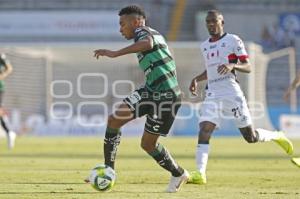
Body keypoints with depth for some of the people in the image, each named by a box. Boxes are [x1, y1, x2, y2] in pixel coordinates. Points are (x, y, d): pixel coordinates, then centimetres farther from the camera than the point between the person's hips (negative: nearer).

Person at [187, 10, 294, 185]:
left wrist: (232, 66, -22)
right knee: (204, 131, -15)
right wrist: (196, 80, 14)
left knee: (251, 137, 0)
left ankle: (277, 136, 29)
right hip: (212, 96, 5)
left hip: (231, 93, -5)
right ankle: (200, 174, -22)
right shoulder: (205, 46, 18)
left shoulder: (233, 40, -1)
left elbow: (248, 68, -4)